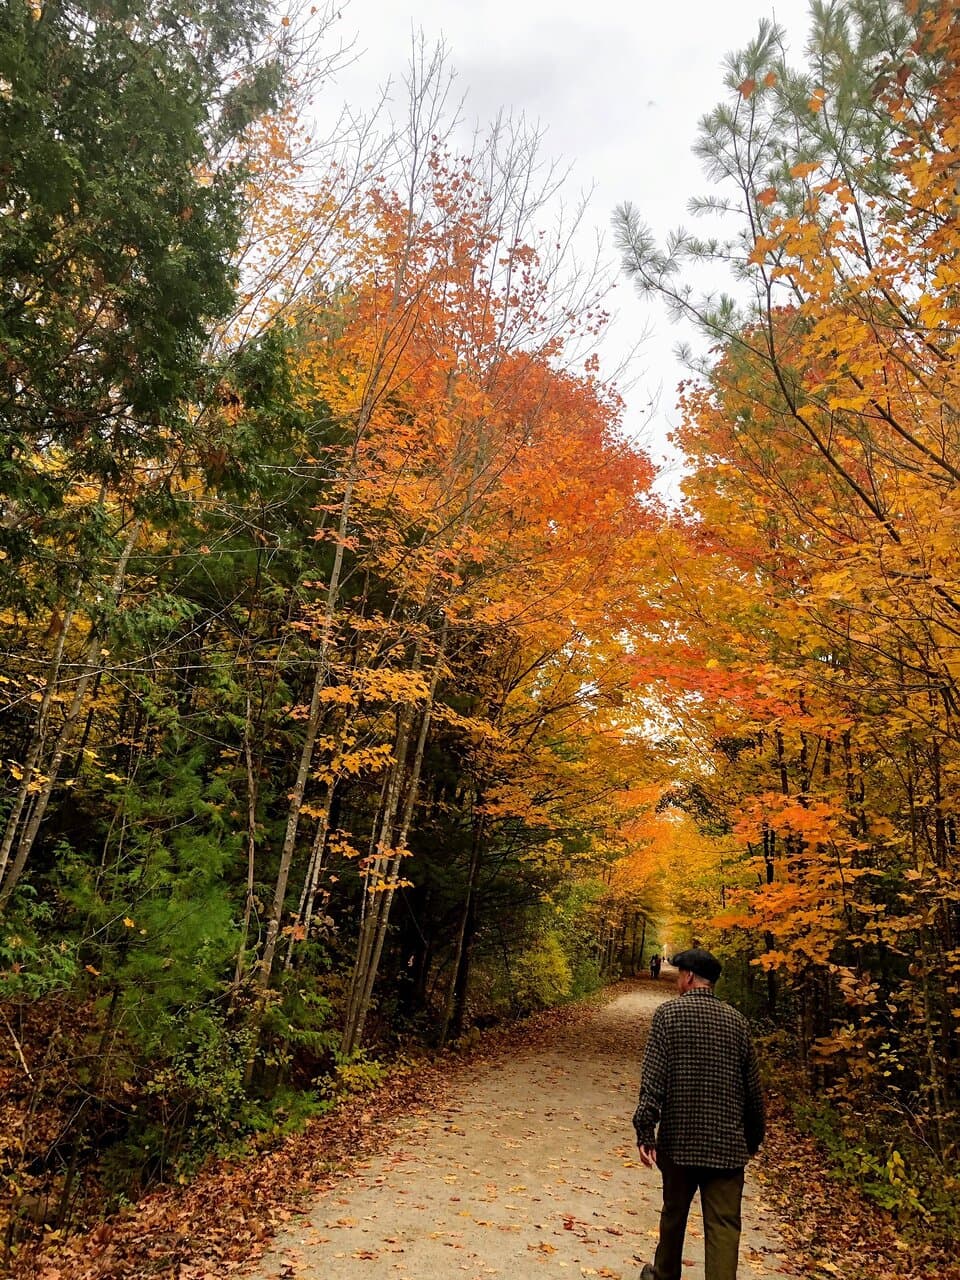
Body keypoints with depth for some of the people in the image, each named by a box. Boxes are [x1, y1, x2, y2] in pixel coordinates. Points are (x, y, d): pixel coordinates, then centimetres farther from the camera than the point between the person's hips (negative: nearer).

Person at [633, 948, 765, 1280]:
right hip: (727, 1141, 1)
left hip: (679, 1137, -1)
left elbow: (653, 1078, -13)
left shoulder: (668, 1014, -6)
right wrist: (754, 1136, 21)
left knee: (674, 1212, 19)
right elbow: (753, 1086, 9)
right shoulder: (736, 1020, 3)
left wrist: (645, 1130, -10)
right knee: (723, 1225, 3)